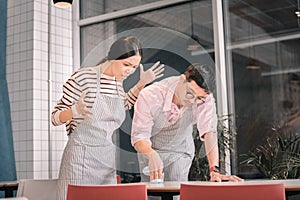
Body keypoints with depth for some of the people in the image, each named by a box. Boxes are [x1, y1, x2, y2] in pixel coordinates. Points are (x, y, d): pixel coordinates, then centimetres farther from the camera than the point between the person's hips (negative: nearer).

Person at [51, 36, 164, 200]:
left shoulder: (117, 81, 8)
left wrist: (141, 84, 19)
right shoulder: (83, 77, -12)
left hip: (107, 157, 6)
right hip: (81, 155, -6)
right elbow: (55, 118, -8)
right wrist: (74, 111, -29)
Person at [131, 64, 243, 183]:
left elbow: (209, 132, -35)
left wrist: (214, 170, -48)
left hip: (180, 152, 1)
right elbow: (139, 136, -31)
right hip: (150, 150, -1)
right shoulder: (150, 96, -31)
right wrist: (152, 155, -52)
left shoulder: (206, 99, -26)